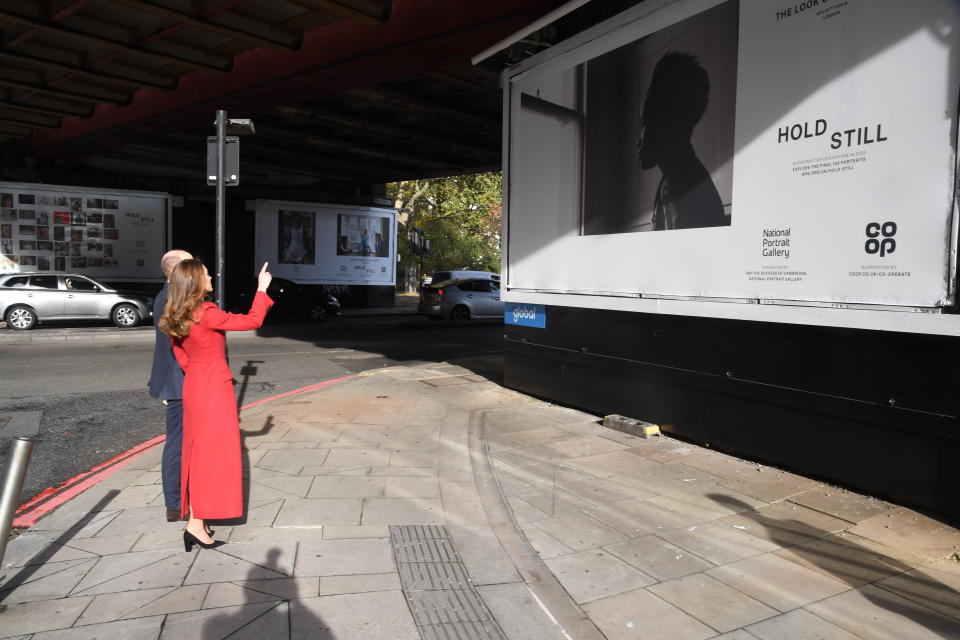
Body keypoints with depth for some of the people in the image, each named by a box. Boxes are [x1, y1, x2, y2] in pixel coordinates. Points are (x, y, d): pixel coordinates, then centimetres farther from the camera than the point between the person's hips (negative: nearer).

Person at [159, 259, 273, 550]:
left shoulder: (176, 319, 4)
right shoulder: (207, 314, -21)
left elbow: (181, 357, 14)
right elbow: (253, 320, -17)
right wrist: (262, 289, -6)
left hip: (193, 387, 8)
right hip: (214, 388, -8)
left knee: (198, 454, 16)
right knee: (212, 455, -1)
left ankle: (195, 519, 24)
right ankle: (196, 524, 3)